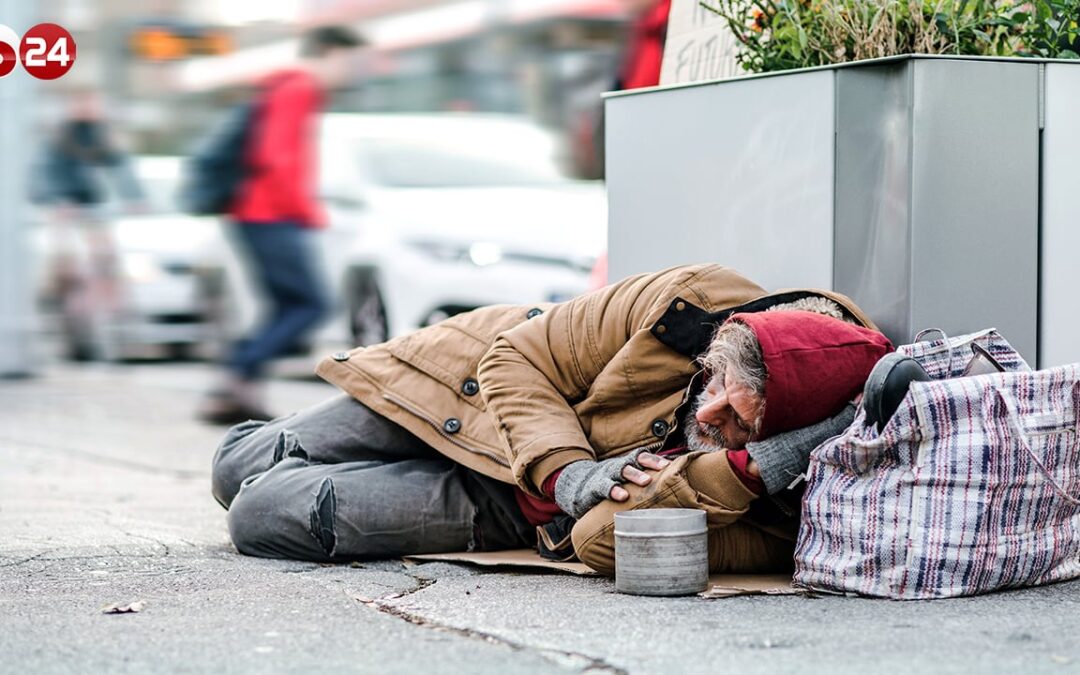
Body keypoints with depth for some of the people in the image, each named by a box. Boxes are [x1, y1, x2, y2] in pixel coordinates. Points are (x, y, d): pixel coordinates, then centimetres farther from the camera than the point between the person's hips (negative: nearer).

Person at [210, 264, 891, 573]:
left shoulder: (779, 498, -34)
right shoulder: (694, 302, -30)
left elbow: (610, 540, -42)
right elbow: (519, 357, -17)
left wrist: (752, 470, -51)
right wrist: (566, 470, -33)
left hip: (509, 509, -1)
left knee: (261, 517, -7)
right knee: (240, 469, 8)